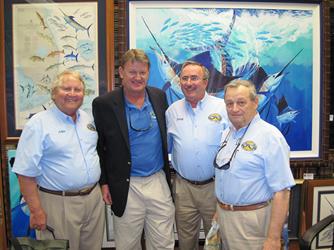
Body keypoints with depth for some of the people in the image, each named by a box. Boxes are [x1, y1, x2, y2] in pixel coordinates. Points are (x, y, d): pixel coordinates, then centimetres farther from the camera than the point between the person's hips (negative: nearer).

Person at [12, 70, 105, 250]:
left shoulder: (88, 119, 8)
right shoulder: (38, 124, -11)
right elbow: (26, 173, -13)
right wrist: (36, 211, -14)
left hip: (94, 199, 6)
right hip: (58, 204, -5)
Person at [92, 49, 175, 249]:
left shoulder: (159, 96, 3)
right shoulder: (104, 104, -8)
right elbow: (97, 147, -2)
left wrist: (168, 171, 11)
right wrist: (104, 182, -4)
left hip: (159, 181, 3)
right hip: (126, 186, -2)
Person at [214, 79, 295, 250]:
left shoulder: (270, 136, -17)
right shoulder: (226, 134, 7)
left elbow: (281, 191, -20)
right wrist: (219, 210, 14)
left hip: (252, 219, -7)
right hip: (224, 215, 7)